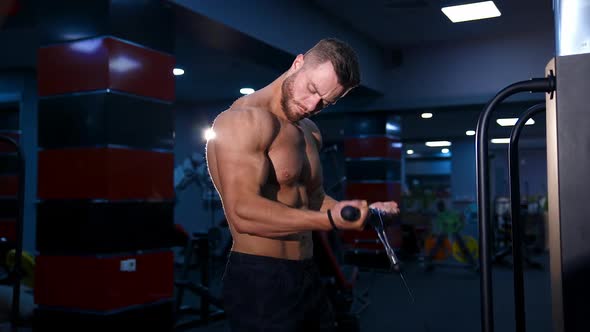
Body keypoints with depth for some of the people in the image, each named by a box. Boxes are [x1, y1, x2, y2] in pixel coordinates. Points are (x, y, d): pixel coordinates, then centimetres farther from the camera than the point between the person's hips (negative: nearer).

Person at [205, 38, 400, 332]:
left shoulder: (311, 133, 13)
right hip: (258, 279, -9)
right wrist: (331, 220, -31)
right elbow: (243, 212, -25)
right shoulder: (245, 120, -16)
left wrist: (366, 211, 2)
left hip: (307, 275, 9)